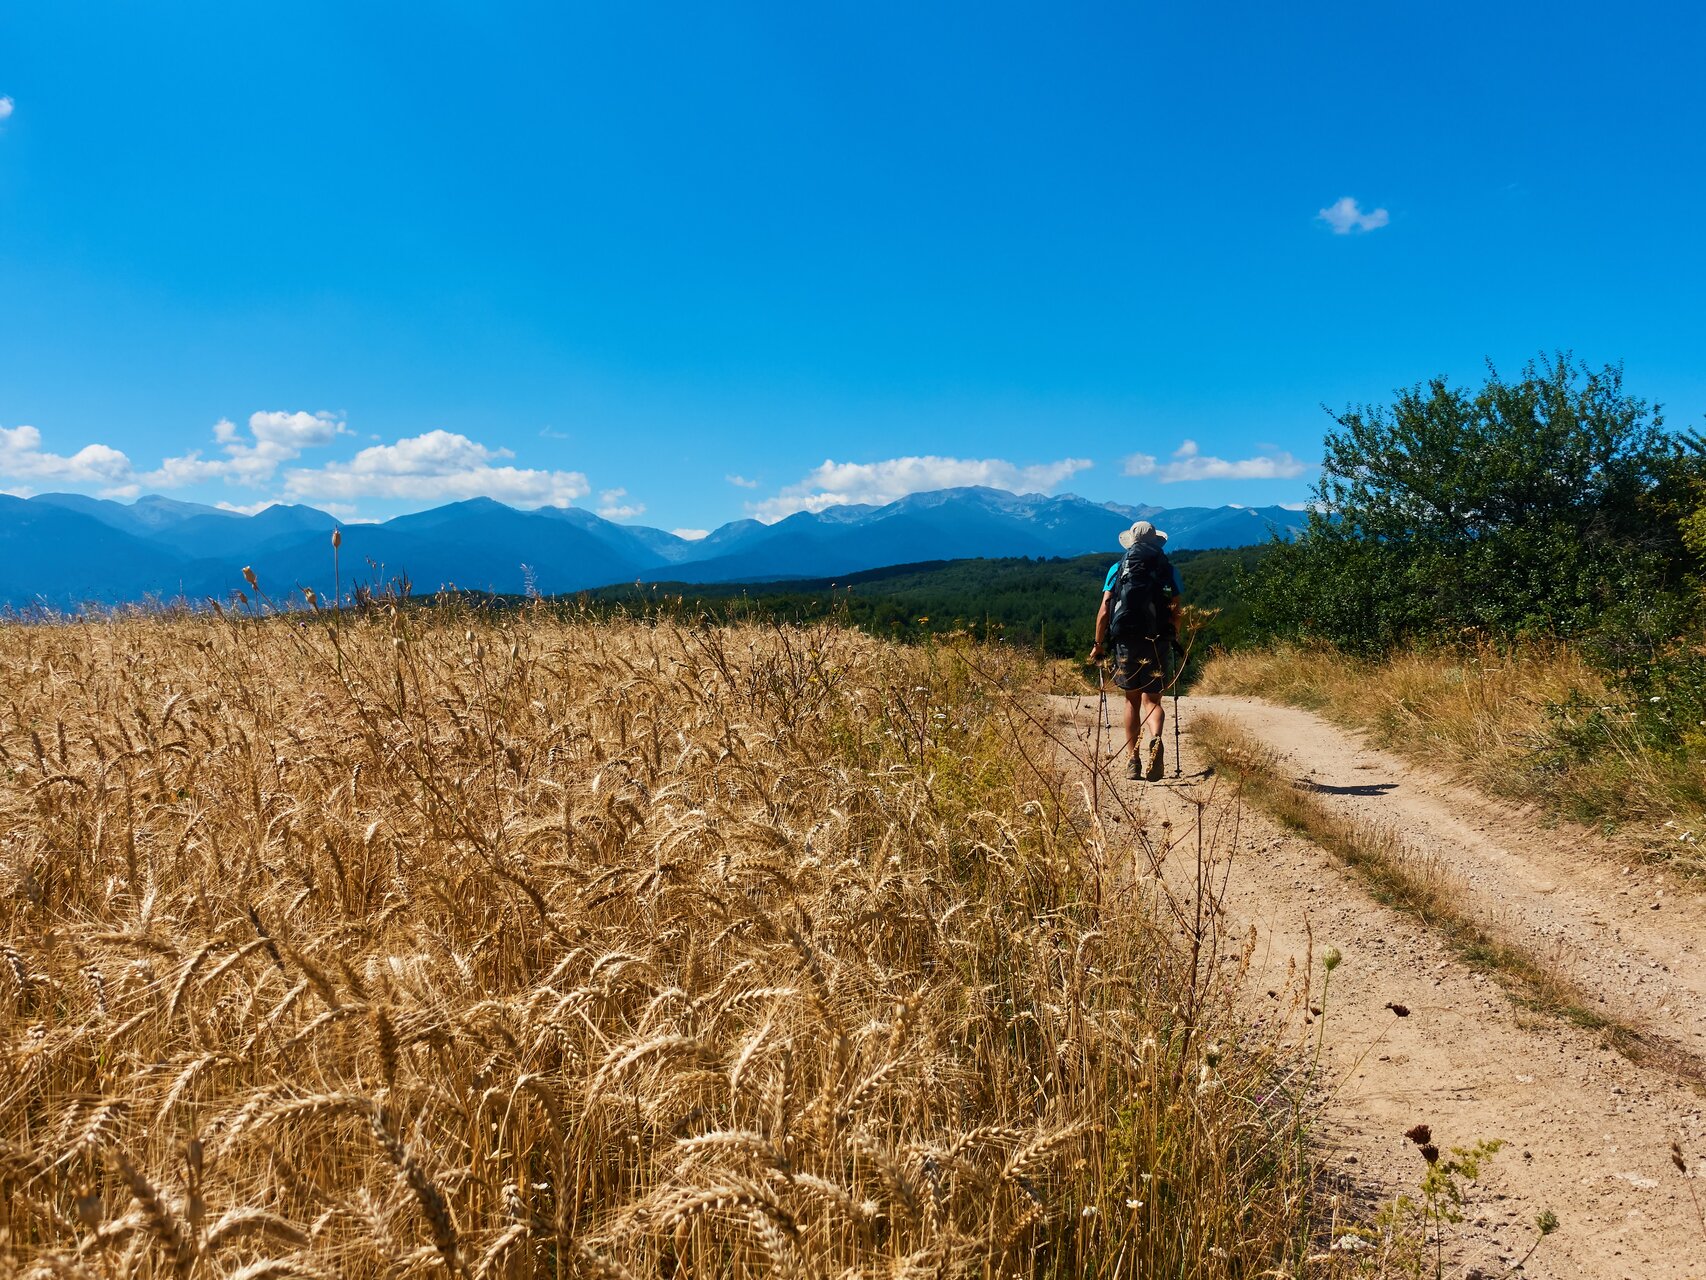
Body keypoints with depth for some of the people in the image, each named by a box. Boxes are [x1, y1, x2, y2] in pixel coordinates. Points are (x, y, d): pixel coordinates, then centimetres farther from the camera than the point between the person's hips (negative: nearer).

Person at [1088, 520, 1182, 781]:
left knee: (1132, 701, 13)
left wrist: (1098, 644, 9)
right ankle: (1155, 738, -29)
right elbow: (1176, 611, 0)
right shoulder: (1168, 569, 8)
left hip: (1126, 641, 1)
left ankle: (1133, 762, 14)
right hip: (1157, 641, -1)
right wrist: (1174, 639, 15)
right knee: (1152, 699, 3)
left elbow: (1104, 611, 2)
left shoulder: (1117, 568, 9)